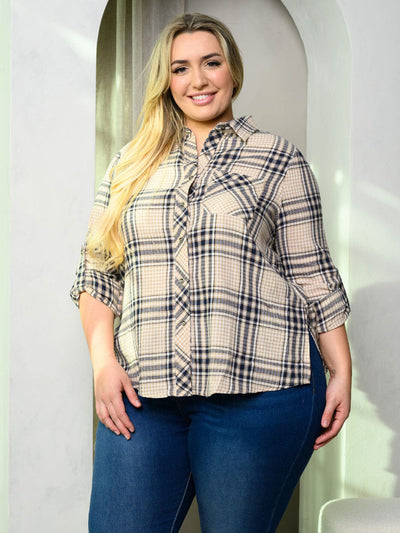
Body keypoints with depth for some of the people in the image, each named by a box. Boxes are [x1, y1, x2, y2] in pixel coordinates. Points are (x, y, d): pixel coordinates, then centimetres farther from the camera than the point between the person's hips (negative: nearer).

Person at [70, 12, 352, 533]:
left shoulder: (278, 160, 7)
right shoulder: (130, 164, 14)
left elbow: (312, 274, 6)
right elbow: (97, 269, 12)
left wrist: (342, 372, 1)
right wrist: (103, 361, -1)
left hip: (257, 388, -2)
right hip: (141, 392, 3)